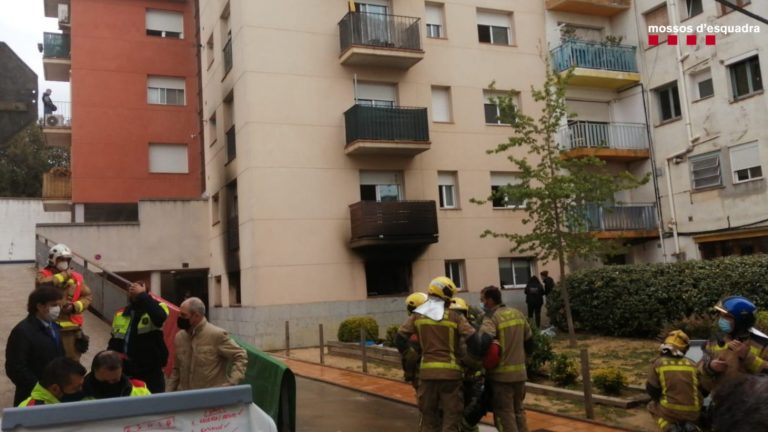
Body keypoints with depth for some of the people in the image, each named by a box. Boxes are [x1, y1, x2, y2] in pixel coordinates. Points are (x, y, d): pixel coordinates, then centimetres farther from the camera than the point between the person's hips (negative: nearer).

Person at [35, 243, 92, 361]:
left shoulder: (76, 277, 7)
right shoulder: (44, 274, -3)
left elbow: (88, 297, 6)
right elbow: (41, 284, -27)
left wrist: (74, 306, -12)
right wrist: (63, 275, -17)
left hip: (72, 327, 3)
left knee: (73, 360, 13)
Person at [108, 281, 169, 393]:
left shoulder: (156, 308, -6)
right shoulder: (120, 315, 10)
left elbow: (160, 318, -32)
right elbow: (113, 343, 18)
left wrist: (142, 295, -23)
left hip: (150, 374, -5)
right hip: (125, 373, 5)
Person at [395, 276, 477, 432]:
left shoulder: (418, 315, 4)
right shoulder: (455, 317, -3)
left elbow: (399, 338, 2)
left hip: (427, 371, 3)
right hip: (450, 371, -2)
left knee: (429, 417, 15)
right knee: (451, 417, 6)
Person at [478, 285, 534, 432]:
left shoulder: (491, 318, -15)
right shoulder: (518, 313, 8)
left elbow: (483, 343, -31)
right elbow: (529, 341, 15)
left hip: (501, 374, -7)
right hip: (520, 372, 7)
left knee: (505, 414, 2)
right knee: (518, 411, 20)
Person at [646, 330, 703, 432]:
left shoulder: (658, 363, -2)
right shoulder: (692, 365, 6)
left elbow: (652, 390, -1)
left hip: (670, 412, -3)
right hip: (692, 413, 3)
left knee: (652, 406, 28)